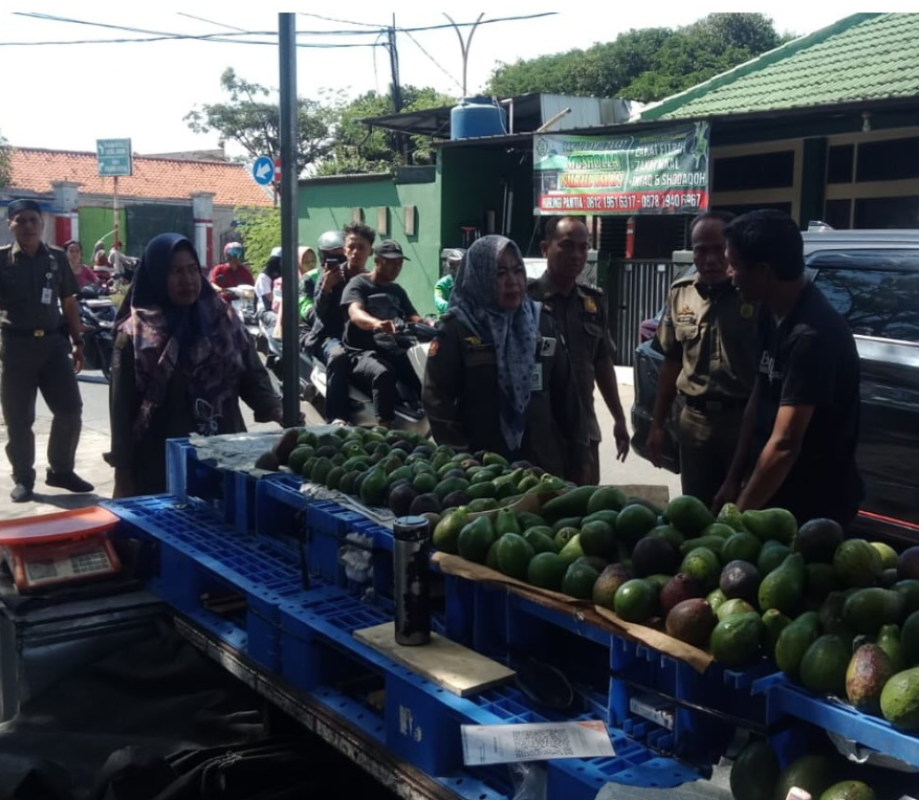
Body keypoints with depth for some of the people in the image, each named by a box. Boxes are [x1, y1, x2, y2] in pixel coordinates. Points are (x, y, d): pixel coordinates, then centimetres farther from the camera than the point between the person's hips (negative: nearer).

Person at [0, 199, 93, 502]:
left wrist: (77, 342, 10)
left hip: (53, 342, 2)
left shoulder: (57, 258, 7)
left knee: (70, 410, 2)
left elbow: (68, 303, 12)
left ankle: (61, 470, 19)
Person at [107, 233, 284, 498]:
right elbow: (123, 408, -2)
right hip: (161, 465, -3)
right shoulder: (135, 335, -4)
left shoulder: (223, 319, 4)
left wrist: (276, 410, -15)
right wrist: (123, 475, -2)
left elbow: (252, 375, 5)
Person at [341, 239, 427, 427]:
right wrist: (376, 323, -44)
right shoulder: (358, 284, 0)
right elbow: (355, 314, -21)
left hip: (394, 350, 6)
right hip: (363, 352, -6)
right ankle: (385, 429, -44)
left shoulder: (397, 290, 21)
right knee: (384, 373, -39)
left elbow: (413, 317, 9)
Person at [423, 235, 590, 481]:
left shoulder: (542, 322, 6)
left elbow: (565, 394, 8)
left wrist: (578, 457, 7)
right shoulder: (457, 329, -6)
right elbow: (437, 399, -9)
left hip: (543, 463, 4)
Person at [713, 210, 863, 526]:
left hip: (814, 503, -7)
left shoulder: (812, 335, -27)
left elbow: (784, 444, -29)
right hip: (772, 490, 7)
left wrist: (740, 512, -22)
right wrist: (734, 479, 6)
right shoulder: (772, 314, 1)